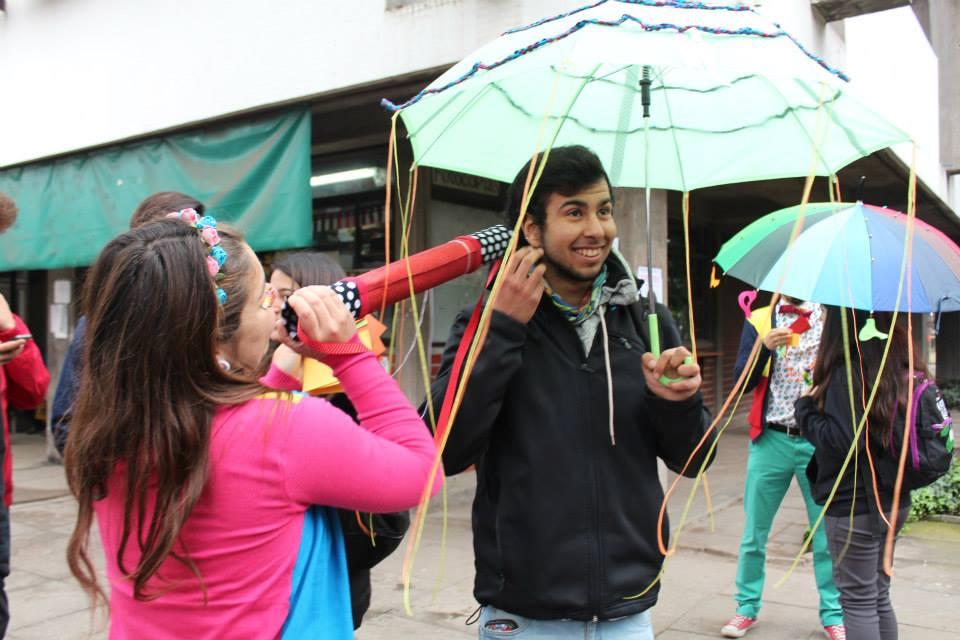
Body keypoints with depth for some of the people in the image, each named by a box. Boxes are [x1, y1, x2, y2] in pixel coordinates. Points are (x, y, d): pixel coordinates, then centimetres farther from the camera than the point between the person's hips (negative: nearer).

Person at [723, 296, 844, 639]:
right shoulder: (759, 321, 6)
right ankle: (747, 607, 21)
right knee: (754, 533, 6)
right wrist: (765, 347, -18)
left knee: (828, 534, 6)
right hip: (771, 440, 0)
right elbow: (741, 382, -3)